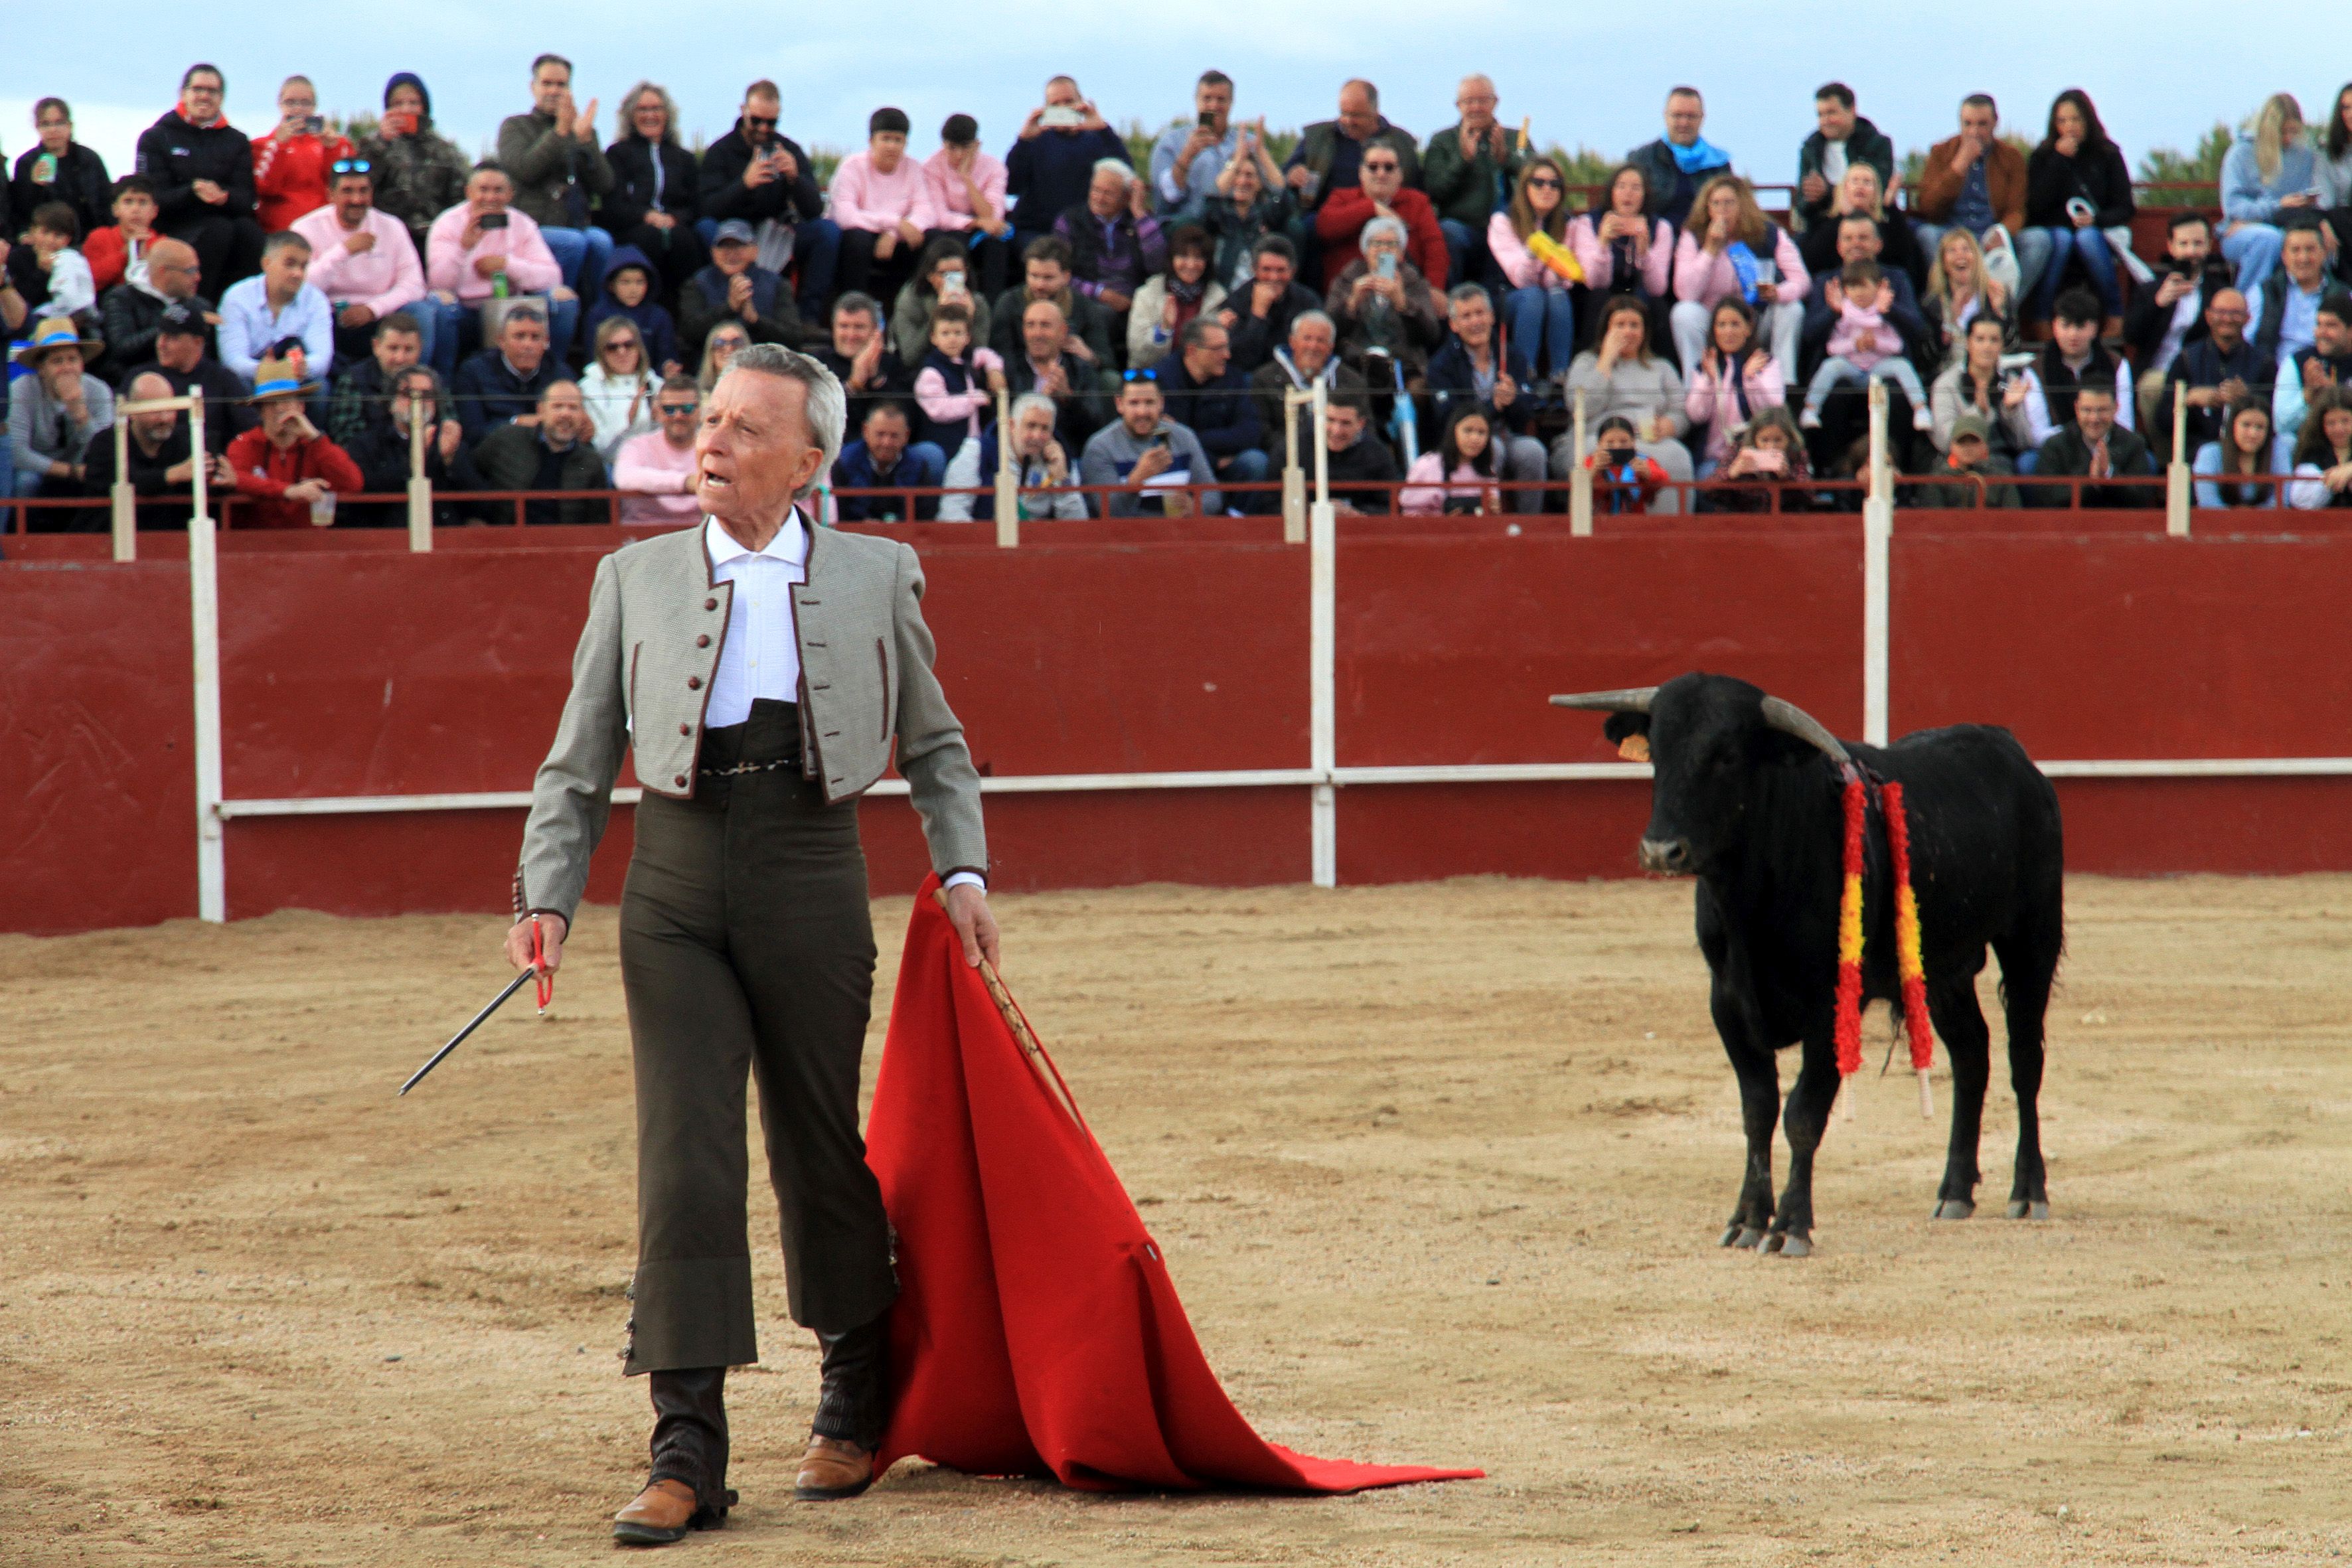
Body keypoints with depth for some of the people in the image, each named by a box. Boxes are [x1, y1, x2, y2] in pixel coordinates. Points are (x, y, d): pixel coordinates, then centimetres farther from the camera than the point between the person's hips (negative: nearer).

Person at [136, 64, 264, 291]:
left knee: (249, 229, -30)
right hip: (175, 228, -2)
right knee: (219, 230, -33)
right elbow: (154, 198, -2)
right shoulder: (156, 138, 11)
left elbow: (246, 199, 4)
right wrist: (193, 192, -22)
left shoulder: (237, 142, 18)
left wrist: (223, 197, -21)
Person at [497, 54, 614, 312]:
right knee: (574, 242, -33)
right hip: (533, 228, -3)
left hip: (578, 226, 3)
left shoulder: (584, 132, 19)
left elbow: (605, 186, 5)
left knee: (600, 241, -30)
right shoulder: (515, 126, 11)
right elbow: (523, 170, -10)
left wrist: (585, 139, -7)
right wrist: (560, 132, -15)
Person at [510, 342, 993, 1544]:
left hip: (811, 880, 0)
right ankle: (688, 1455, -6)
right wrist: (547, 899, -4)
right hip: (675, 884, 0)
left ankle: (858, 1407, 30)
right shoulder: (635, 580, 9)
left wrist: (963, 873, 5)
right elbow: (577, 768, 9)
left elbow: (935, 748, 17)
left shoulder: (875, 579, 8)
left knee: (818, 1149, 8)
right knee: (685, 1160, -7)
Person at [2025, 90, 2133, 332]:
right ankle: (2041, 322, -36)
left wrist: (2096, 220, -18)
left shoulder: (2108, 155, 6)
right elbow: (2035, 208, -8)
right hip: (2052, 231, 0)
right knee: (2062, 237, -34)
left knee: (2087, 237, -34)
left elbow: (2124, 208, 2)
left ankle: (2117, 319, -30)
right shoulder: (2041, 157, 6)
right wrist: (2060, 160, -10)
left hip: (2097, 233, 0)